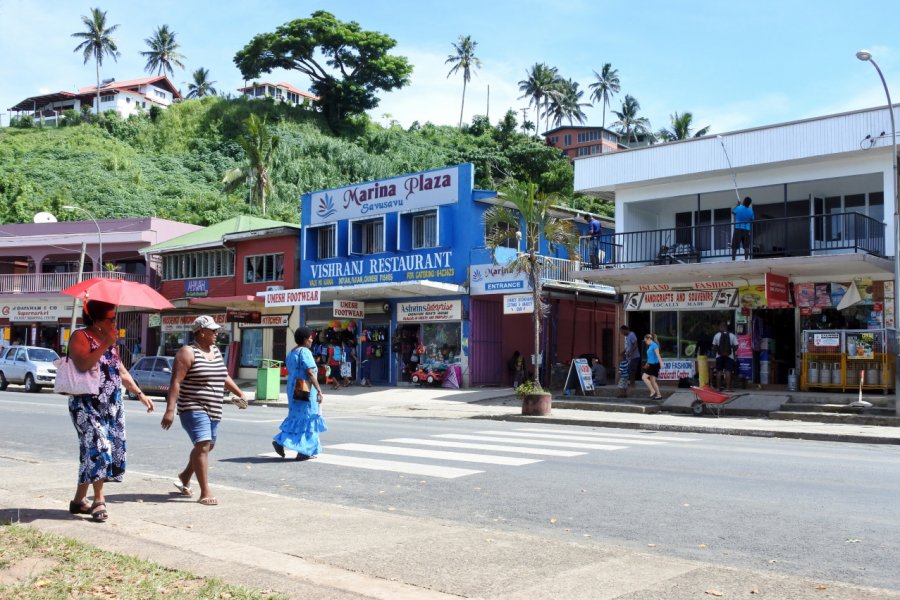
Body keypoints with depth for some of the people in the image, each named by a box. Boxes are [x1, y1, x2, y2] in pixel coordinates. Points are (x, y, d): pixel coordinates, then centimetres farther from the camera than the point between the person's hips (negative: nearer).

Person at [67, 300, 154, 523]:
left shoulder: (110, 340, 16)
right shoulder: (80, 337, -6)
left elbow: (122, 371, 22)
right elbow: (83, 365, -23)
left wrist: (140, 394, 17)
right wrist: (105, 344, -26)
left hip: (112, 404, 7)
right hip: (87, 403, -7)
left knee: (92, 453, 7)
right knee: (98, 448, -15)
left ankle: (79, 500, 16)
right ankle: (99, 500, -9)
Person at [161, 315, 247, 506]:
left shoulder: (215, 350, 14)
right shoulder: (188, 352, -10)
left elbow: (224, 376, 26)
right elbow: (175, 382, -17)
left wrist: (239, 393, 20)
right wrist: (170, 410, -25)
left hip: (213, 410, 9)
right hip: (194, 409, -9)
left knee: (207, 446, 16)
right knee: (203, 446, -16)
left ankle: (184, 478, 38)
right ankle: (205, 493, -14)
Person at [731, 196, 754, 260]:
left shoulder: (738, 208, -6)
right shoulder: (750, 211, -1)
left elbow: (732, 211, 16)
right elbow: (752, 219, 12)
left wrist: (737, 205, 30)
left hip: (738, 229, -1)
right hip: (746, 230, 1)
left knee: (734, 246, 0)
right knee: (746, 246, 1)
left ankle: (733, 259, -6)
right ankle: (746, 259, -7)